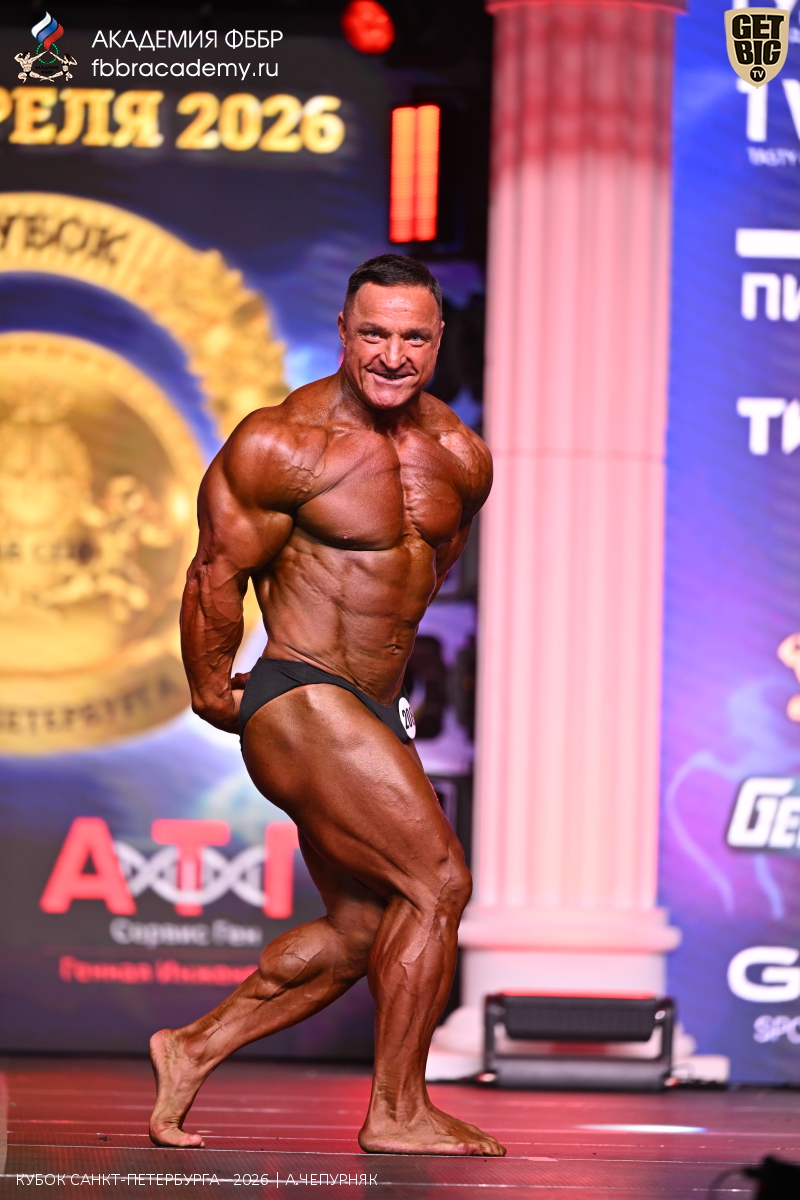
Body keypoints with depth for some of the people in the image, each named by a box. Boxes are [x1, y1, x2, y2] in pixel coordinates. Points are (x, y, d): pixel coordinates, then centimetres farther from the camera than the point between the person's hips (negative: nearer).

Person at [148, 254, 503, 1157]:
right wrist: (212, 690, 3)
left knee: (362, 930, 15)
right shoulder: (285, 442, -15)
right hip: (301, 707, -8)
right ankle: (397, 1112, -2)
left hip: (372, 712, 8)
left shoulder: (460, 458, 6)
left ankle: (194, 1050, 27)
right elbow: (218, 570, -7)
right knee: (437, 883, -12)